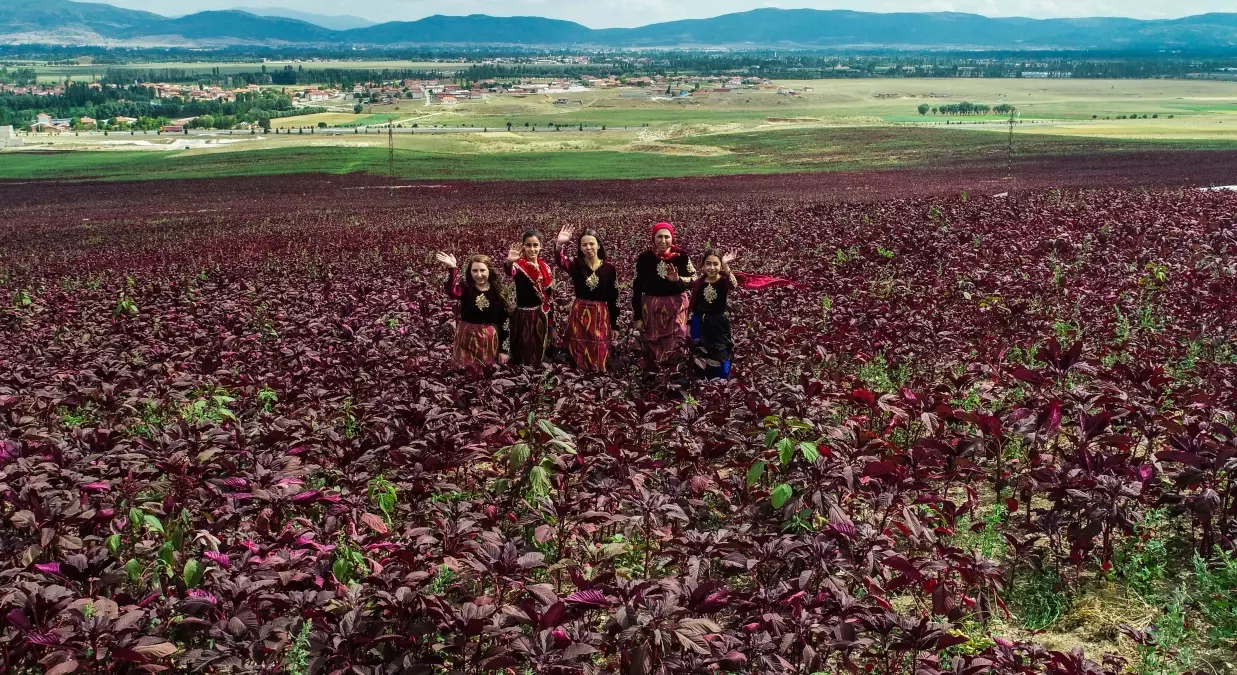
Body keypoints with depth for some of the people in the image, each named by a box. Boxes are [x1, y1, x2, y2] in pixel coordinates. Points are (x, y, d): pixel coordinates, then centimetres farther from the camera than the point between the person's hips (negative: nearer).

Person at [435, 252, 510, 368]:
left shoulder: (497, 292, -1)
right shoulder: (465, 287, -5)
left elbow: (505, 321, 2)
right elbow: (451, 292, -29)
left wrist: (504, 350, -1)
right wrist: (452, 268, -39)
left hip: (489, 341, 1)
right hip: (467, 339, -1)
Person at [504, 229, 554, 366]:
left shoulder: (545, 268, 5)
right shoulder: (518, 265, -12)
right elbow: (510, 272, -37)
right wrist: (509, 262, -60)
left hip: (541, 316, 5)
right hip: (523, 316, -5)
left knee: (538, 354, 15)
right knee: (523, 356, 1)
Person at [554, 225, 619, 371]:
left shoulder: (609, 268, -2)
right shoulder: (576, 264, -3)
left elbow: (614, 298, 3)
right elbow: (561, 261, -26)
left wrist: (615, 325, 4)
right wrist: (560, 244, -48)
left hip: (600, 316, 0)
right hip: (579, 314, 0)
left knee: (599, 358, 6)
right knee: (579, 357, 6)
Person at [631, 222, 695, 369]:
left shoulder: (681, 256, -6)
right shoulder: (645, 258, -4)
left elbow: (694, 280, -1)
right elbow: (637, 288, 2)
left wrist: (678, 279, -22)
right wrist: (637, 316, 1)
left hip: (676, 307, -1)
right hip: (651, 308, 1)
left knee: (674, 345, 1)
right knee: (651, 346, 7)